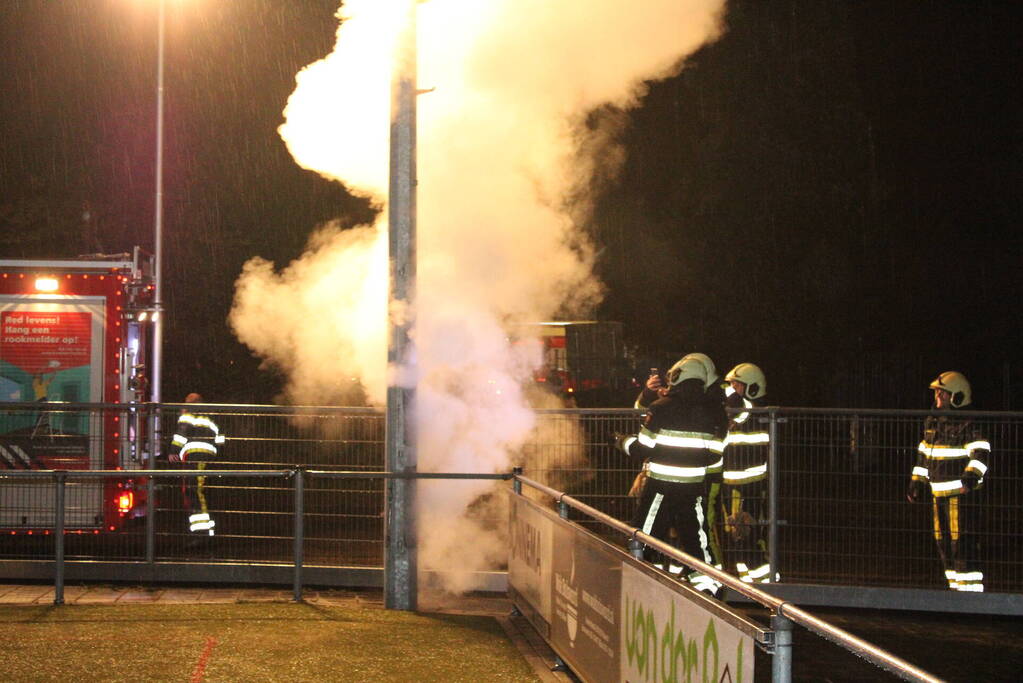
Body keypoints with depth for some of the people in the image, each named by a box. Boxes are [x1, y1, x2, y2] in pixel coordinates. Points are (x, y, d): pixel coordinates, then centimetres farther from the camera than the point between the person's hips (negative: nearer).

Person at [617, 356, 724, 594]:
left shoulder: (662, 408, -10)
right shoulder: (709, 413, 3)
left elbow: (642, 448, -9)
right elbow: (714, 455, 7)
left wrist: (624, 441, 11)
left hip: (662, 486, -4)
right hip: (695, 486, 4)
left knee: (645, 533, 5)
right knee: (695, 535, 10)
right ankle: (706, 582, 6)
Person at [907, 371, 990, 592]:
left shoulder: (967, 425, -11)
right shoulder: (931, 422, 13)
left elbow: (980, 452, -19)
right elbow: (924, 454, 22)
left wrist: (971, 476, -33)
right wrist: (917, 482, 20)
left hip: (962, 492, -8)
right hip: (938, 492, 8)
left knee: (962, 542, -12)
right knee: (943, 542, 11)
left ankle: (971, 588, -10)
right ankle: (956, 585, 20)